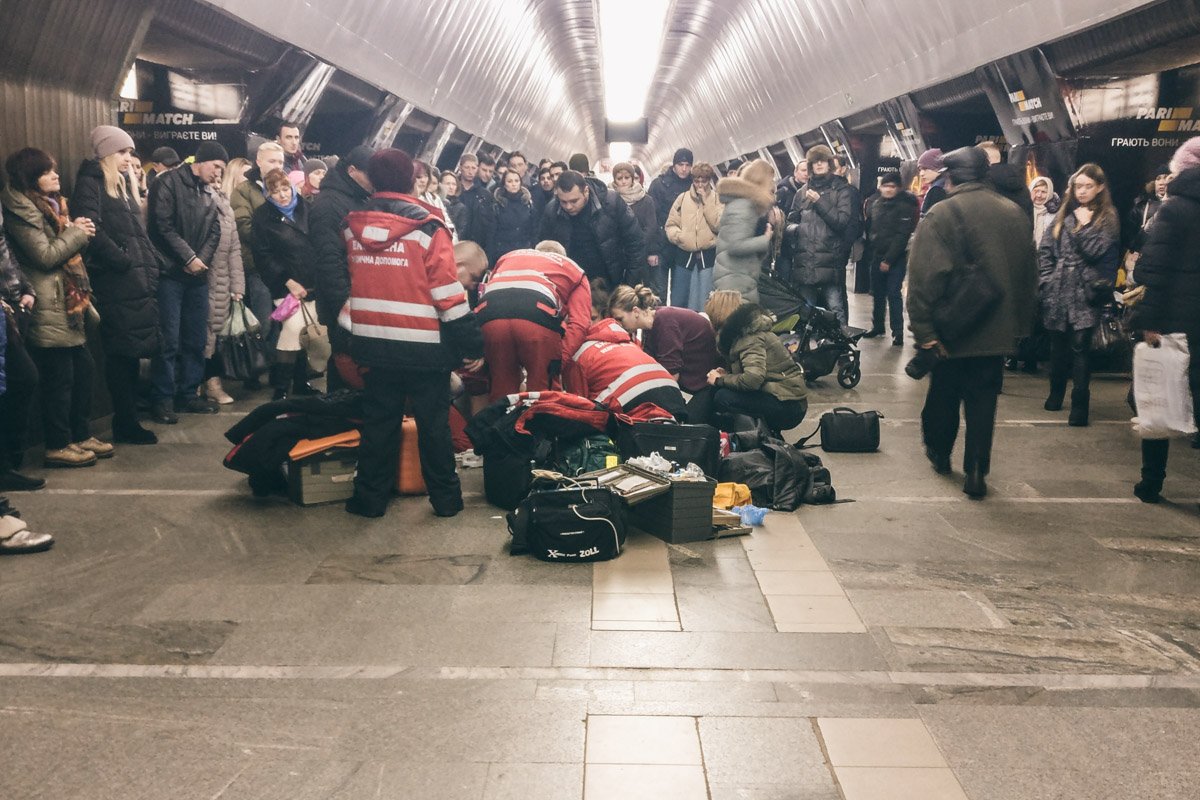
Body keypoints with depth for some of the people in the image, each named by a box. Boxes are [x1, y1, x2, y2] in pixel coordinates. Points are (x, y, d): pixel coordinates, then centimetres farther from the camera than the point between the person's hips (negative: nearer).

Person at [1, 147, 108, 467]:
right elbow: (45, 255, -17)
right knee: (59, 376, -5)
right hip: (48, 307, -10)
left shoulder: (50, 203, 17)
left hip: (68, 303, 10)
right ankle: (58, 446, 4)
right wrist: (76, 233, -8)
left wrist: (77, 231, 5)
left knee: (82, 368, 12)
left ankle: (80, 435, 23)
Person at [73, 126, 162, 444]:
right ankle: (125, 424, 1)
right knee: (122, 352, -5)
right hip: (115, 283, -8)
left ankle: (128, 420, 15)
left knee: (131, 351, 9)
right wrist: (124, 262, -15)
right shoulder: (90, 183, -4)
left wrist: (150, 268, 9)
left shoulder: (122, 185, 22)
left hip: (137, 281, 8)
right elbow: (92, 229, -18)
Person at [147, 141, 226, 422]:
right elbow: (163, 226, -13)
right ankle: (163, 399, 0)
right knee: (168, 340, -7)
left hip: (198, 274, 7)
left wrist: (202, 259, -6)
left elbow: (214, 231, 11)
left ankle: (188, 394, 20)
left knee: (196, 338, 10)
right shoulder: (168, 183, -5)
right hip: (170, 273, -7)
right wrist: (189, 258, -11)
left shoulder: (209, 193, 17)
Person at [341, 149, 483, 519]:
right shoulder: (426, 228, -12)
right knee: (433, 423, 7)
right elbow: (448, 293, -13)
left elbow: (348, 284, 13)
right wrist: (471, 345, -8)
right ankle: (445, 497, 16)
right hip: (424, 347, -4)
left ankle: (370, 497, 19)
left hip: (375, 345, 4)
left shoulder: (354, 227, 3)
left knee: (378, 422, 13)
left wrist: (351, 339, 25)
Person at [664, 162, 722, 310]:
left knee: (704, 303, 2)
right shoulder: (683, 198, 7)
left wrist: (706, 200, -10)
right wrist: (677, 236, -14)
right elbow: (671, 224, 7)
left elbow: (719, 225, -10)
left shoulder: (718, 199, 4)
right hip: (684, 255, 2)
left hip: (708, 256, -1)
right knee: (678, 302, 6)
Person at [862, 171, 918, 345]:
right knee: (878, 293, 13)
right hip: (877, 256, 6)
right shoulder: (876, 204, 9)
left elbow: (902, 236, -14)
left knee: (894, 294, -10)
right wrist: (870, 246, 7)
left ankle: (898, 332, -8)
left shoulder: (905, 206, -9)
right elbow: (870, 228, 18)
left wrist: (889, 259, -16)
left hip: (896, 258, -6)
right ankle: (877, 326, 27)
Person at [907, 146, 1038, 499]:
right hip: (998, 331, 3)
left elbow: (925, 275, -20)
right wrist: (1021, 322, 18)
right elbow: (1029, 273, 12)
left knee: (943, 393, 16)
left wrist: (923, 328, -19)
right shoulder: (1014, 214, 5)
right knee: (983, 398, 8)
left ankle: (939, 452, 34)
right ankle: (976, 472, 3)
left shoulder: (942, 214, -13)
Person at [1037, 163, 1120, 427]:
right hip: (1057, 291, 4)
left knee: (1080, 347, -10)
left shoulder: (1107, 218, 2)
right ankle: (1056, 393, 31)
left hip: (1086, 293, -4)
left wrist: (1085, 225, -8)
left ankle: (1080, 405, -6)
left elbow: (1097, 251, -10)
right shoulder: (1064, 214, 12)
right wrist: (1047, 280, 3)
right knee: (1058, 345, 14)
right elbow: (1045, 249, 10)